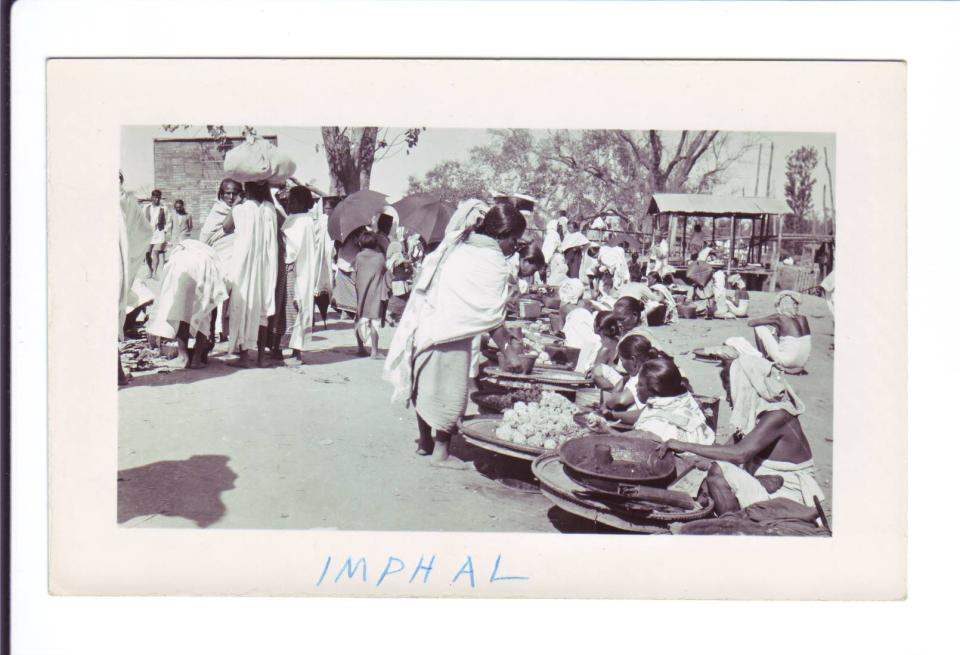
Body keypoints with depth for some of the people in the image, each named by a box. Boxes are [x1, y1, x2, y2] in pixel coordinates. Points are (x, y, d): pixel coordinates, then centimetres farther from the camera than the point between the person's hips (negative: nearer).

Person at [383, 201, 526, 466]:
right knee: (449, 388, 3)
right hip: (449, 331, -8)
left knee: (427, 382, 18)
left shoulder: (458, 245, 13)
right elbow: (493, 316, -11)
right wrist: (508, 350, -4)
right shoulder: (493, 262, -11)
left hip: (423, 322, 8)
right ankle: (441, 451, 10)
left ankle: (425, 442, 31)